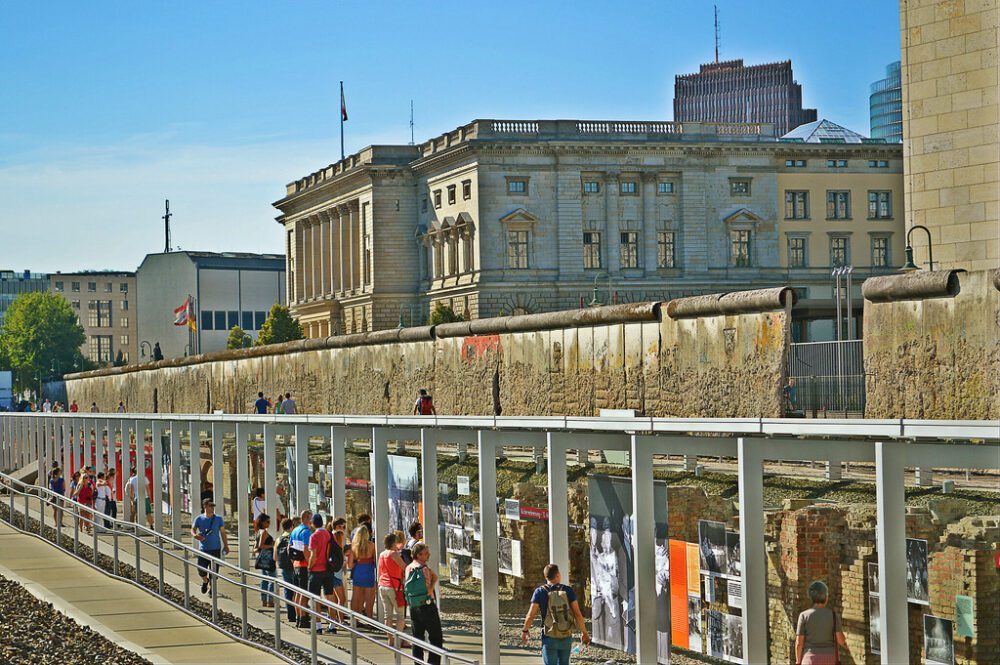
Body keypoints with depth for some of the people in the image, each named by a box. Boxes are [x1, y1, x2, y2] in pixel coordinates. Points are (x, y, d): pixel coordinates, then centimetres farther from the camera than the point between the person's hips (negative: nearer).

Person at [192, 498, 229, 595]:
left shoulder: (218, 519, 3)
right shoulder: (199, 519, 1)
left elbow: (223, 532, 7)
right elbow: (193, 529, 4)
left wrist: (226, 546, 4)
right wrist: (195, 535, -20)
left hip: (215, 549, 0)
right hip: (203, 549, 0)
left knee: (214, 571, 1)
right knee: (201, 570, -6)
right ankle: (205, 581, 26)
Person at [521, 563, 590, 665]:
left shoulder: (540, 592, -9)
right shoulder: (568, 590, -5)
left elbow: (531, 616, -8)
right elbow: (577, 614, -6)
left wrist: (524, 631, 9)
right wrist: (584, 633, 5)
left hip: (549, 638, -2)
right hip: (566, 637, 2)